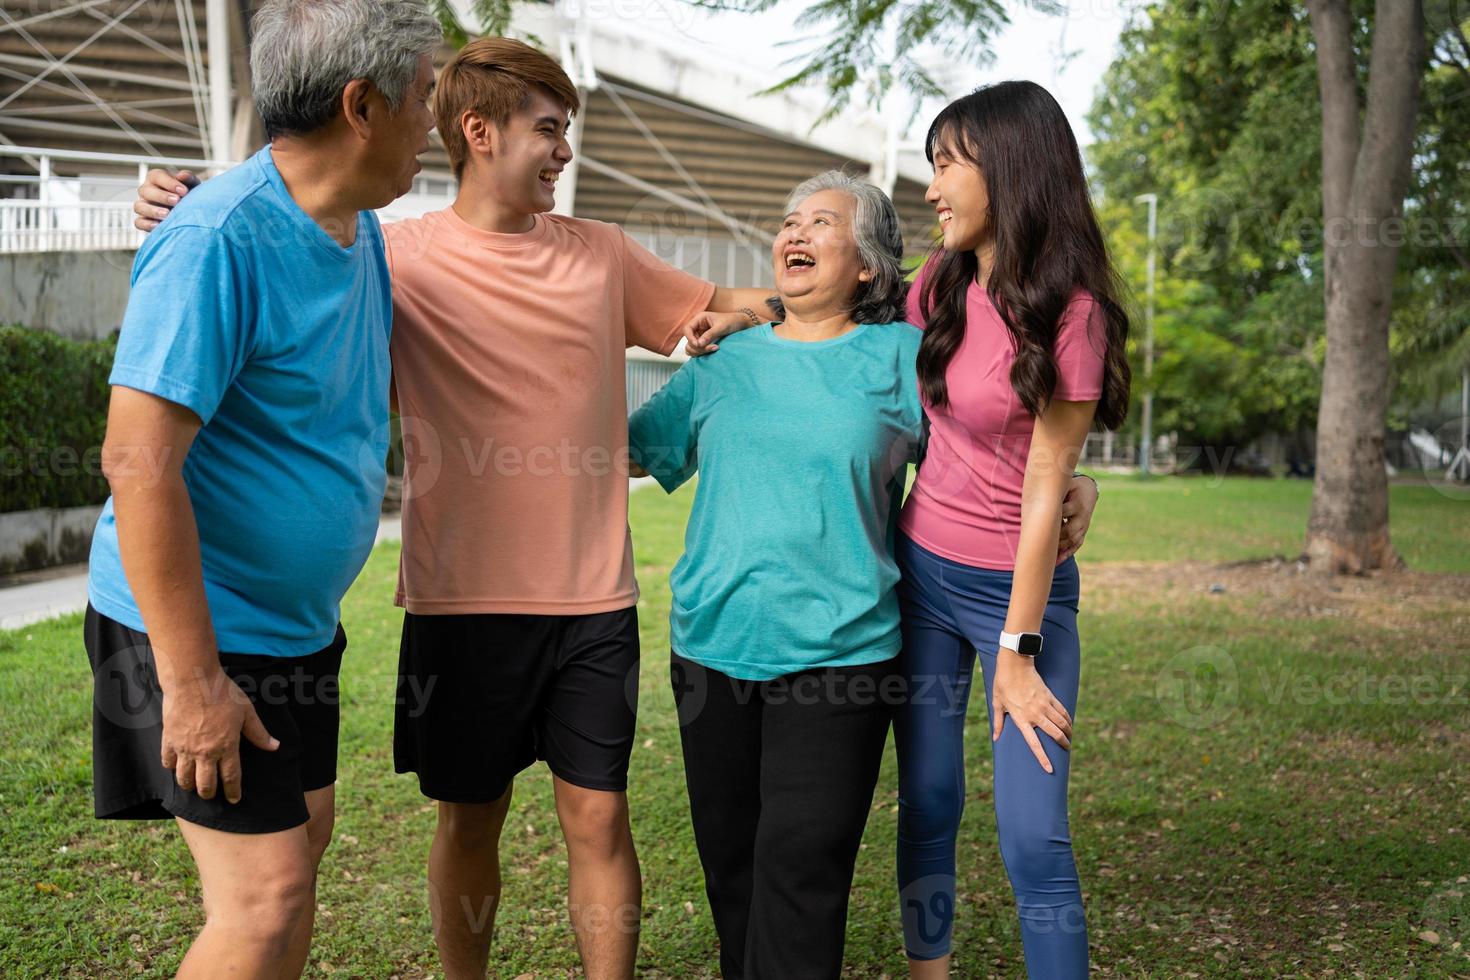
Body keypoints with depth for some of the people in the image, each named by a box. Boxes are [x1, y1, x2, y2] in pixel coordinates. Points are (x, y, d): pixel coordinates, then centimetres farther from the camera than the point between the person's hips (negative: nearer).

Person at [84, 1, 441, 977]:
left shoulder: (360, 229, 6)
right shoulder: (219, 240, -22)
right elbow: (139, 460, -26)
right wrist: (191, 679, -25)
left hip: (295, 620, 9)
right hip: (198, 626, -9)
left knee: (305, 833, 19)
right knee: (265, 894, -7)